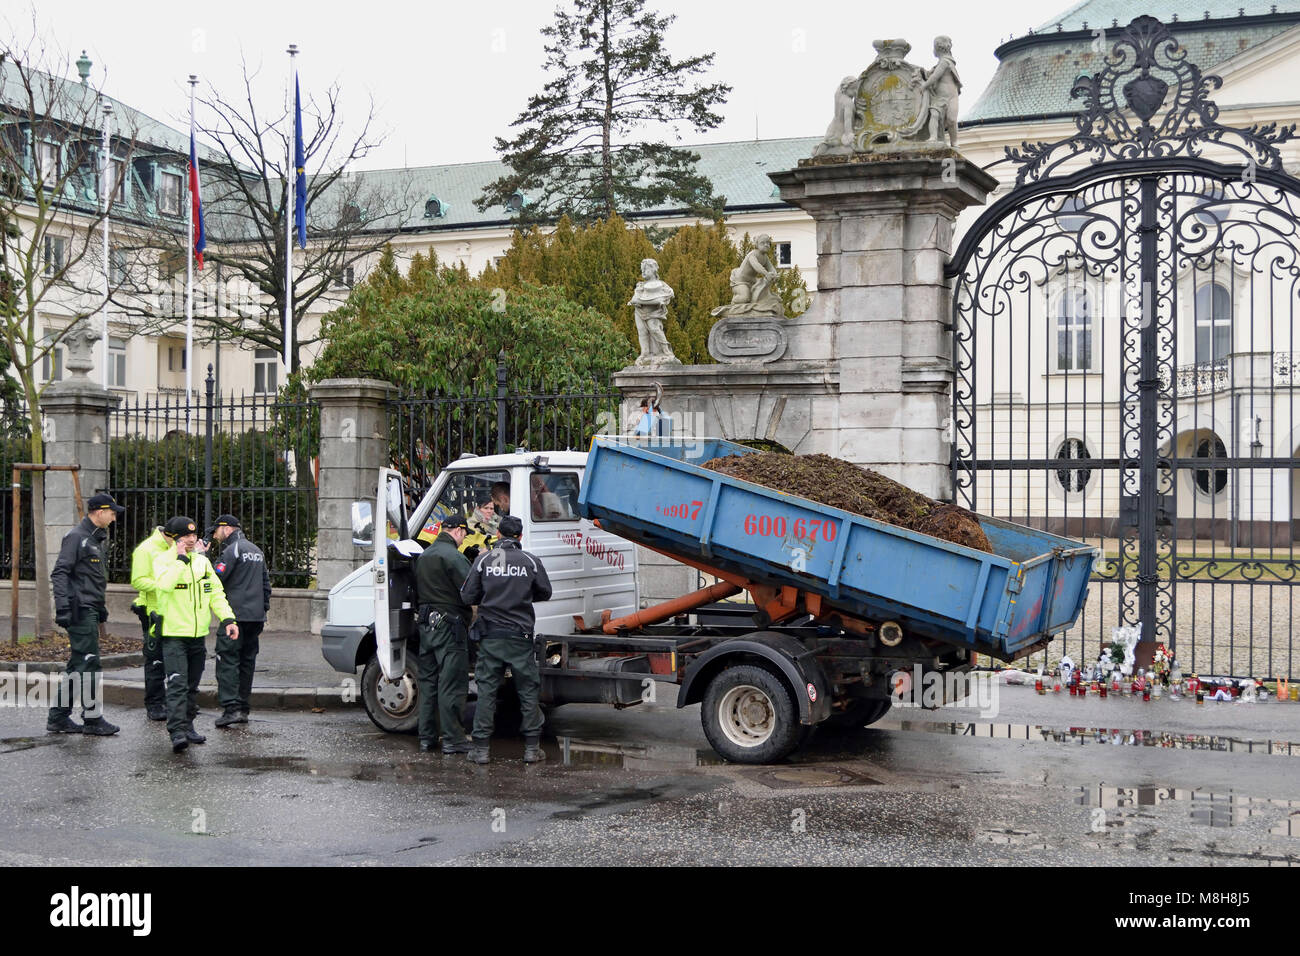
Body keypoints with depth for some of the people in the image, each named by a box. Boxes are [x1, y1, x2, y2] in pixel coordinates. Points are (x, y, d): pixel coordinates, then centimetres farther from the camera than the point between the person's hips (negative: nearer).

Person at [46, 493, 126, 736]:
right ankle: (93, 719, -3)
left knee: (77, 665, 11)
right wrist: (63, 607, -23)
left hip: (91, 611, 10)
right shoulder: (76, 537, -10)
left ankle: (58, 718, 16)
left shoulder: (96, 539, 20)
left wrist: (101, 607, 25)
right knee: (89, 664, -7)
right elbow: (59, 573, -16)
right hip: (80, 611, -10)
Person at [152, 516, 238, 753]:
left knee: (192, 686, 14)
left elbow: (216, 593, 12)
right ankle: (177, 732, -19)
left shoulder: (203, 561, 12)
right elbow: (164, 584, -26)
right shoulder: (163, 560, -5)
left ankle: (188, 726, 25)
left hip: (198, 635, 6)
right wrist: (181, 559, -21)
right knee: (177, 685, -15)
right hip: (174, 635, -6)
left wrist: (228, 618, 0)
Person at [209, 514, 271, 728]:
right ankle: (243, 708, 15)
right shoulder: (256, 550, 20)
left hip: (236, 616, -8)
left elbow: (215, 578, -16)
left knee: (227, 661, -9)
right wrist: (263, 612, 23)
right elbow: (266, 584, 22)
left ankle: (231, 708, -18)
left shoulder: (233, 550, -9)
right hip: (255, 617, 8)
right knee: (247, 661, 12)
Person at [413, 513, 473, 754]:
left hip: (426, 625, 8)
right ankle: (452, 740, -1)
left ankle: (426, 737, 18)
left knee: (427, 682, 13)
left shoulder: (424, 556, 14)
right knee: (451, 684, -3)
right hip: (449, 625, -8)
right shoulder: (453, 556, -14)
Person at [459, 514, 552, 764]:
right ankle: (532, 748, 10)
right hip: (521, 636, 0)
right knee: (528, 691, 8)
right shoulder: (530, 561, -3)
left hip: (491, 636, 0)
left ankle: (481, 748, 6)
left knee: (486, 691, 6)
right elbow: (545, 593, 8)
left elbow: (467, 596, -1)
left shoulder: (484, 560, -3)